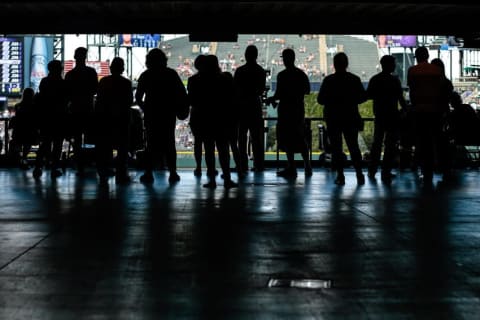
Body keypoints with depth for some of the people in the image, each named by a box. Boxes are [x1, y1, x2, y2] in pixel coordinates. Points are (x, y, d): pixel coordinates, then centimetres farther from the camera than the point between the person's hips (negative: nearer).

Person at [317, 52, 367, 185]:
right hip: (351, 118, 2)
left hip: (333, 119, -2)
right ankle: (359, 173, 4)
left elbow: (320, 99, -9)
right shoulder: (355, 79, -3)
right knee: (353, 146, 11)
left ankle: (340, 175, -1)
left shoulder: (329, 80, -10)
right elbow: (363, 96, 1)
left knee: (336, 148, 3)